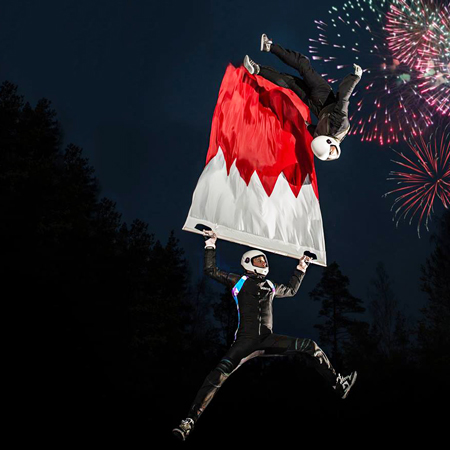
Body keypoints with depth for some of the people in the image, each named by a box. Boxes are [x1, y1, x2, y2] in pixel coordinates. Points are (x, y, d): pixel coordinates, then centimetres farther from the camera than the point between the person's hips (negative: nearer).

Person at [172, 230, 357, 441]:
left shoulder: (270, 286, 24)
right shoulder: (239, 281, 11)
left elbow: (291, 290, 43)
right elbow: (210, 270, 10)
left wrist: (301, 268, 44)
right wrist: (210, 245, 8)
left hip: (268, 340, 5)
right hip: (246, 340, -5)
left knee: (310, 346, 0)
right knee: (219, 374, -24)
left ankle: (339, 386, 10)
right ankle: (190, 420, -25)